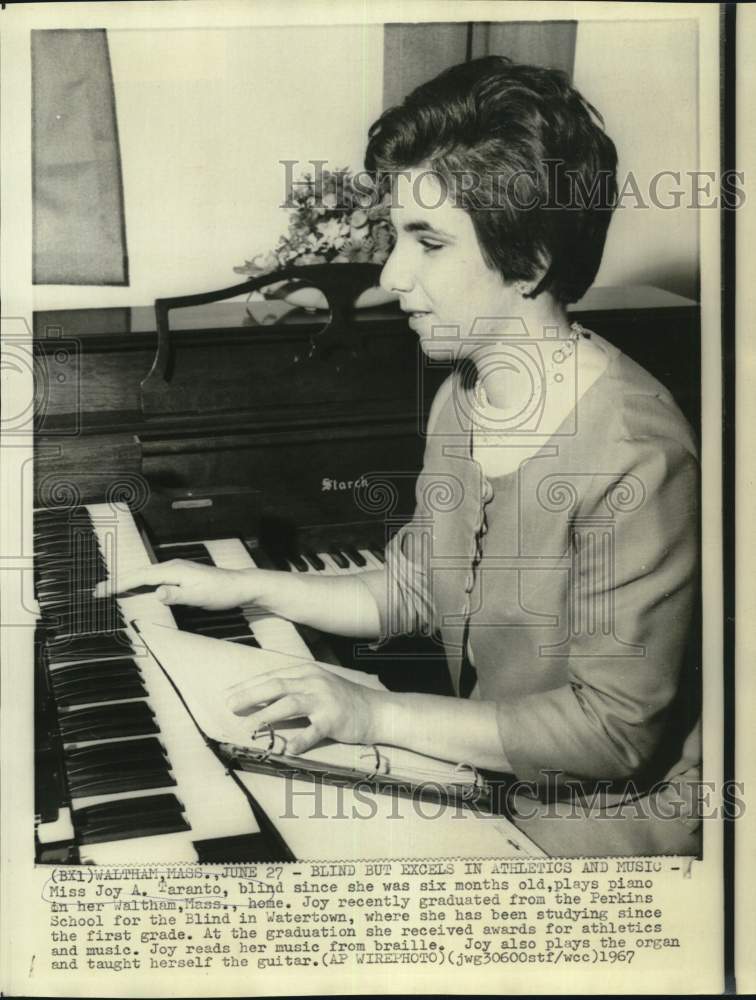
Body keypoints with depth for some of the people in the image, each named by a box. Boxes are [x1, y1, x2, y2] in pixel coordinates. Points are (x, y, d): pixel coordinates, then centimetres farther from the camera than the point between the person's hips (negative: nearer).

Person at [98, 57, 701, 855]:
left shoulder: (633, 455, -27)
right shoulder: (461, 399, 1)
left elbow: (613, 729, -24)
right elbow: (407, 591, 12)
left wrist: (376, 715, -25)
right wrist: (241, 586, 5)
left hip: (604, 815, -7)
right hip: (486, 772, 7)